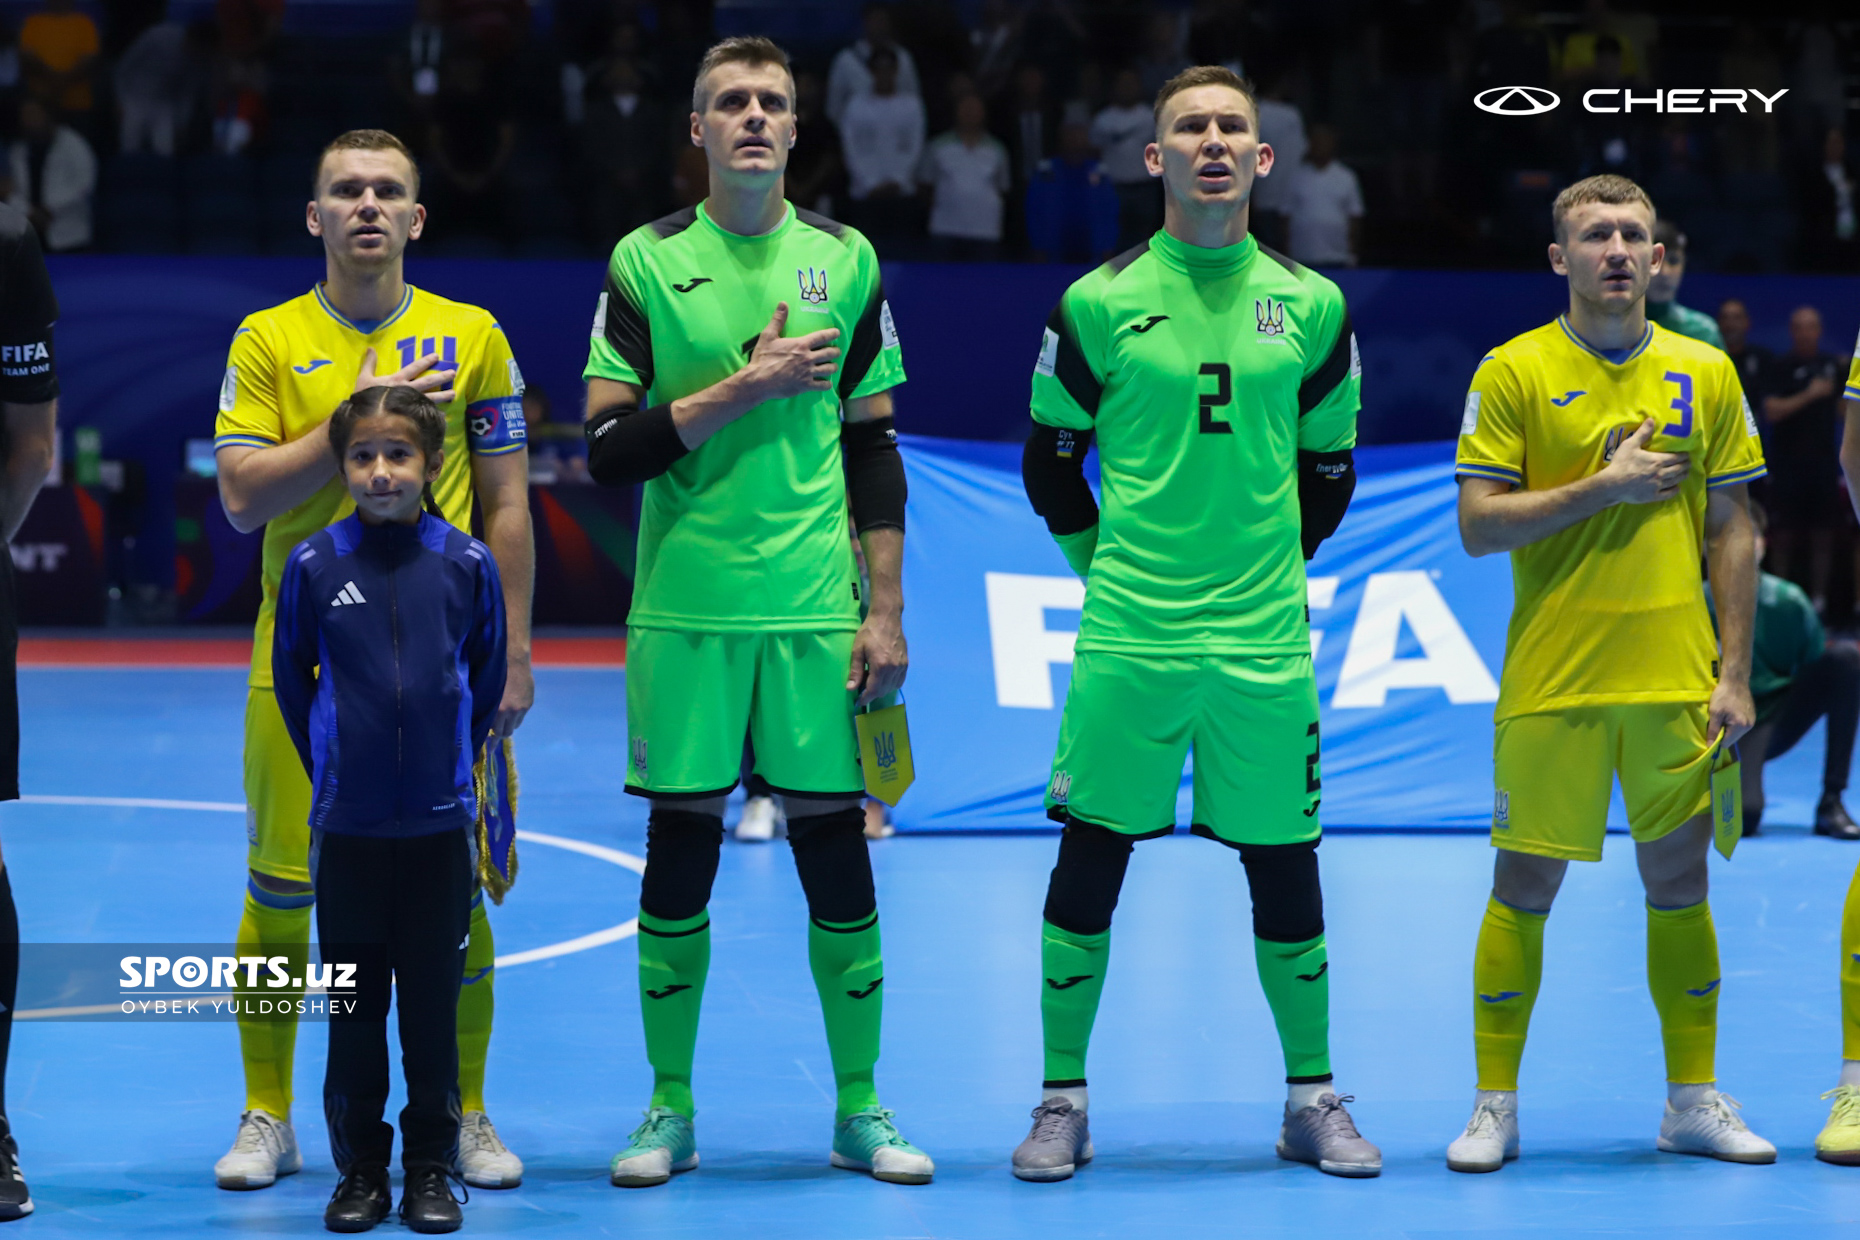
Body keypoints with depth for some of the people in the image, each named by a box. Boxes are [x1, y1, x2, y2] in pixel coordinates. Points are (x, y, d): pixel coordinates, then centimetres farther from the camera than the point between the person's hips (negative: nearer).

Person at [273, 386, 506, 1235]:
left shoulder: (467, 564, -3)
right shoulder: (313, 565, -4)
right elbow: (291, 679, 8)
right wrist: (332, 767, 10)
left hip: (440, 823, 0)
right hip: (346, 824, 0)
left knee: (434, 1006, 5)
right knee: (354, 1008, 6)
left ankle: (432, 1170, 16)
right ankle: (359, 1170, 16)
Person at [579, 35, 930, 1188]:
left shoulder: (845, 260, 6)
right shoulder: (647, 261, 1)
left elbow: (873, 449, 7)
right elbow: (609, 448, -5)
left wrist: (887, 611, 2)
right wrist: (747, 385, -14)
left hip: (817, 609, 1)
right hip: (685, 607, -1)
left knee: (837, 851, 3)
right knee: (680, 853, 3)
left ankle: (860, 1110, 13)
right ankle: (671, 1109, 14)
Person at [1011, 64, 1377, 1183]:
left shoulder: (1312, 306, 6)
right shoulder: (1100, 302, 1)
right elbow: (1050, 459, 9)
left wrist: (1273, 567, 11)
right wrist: (1109, 564, 8)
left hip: (1265, 639, 1)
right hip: (1127, 632, -1)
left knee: (1285, 868, 6)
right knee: (1090, 861, 0)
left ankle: (1314, 1100, 17)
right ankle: (1064, 1101, 10)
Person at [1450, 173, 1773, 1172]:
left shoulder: (1705, 373, 7)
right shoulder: (1513, 372, -2)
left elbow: (1732, 531, 8)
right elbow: (1478, 527, -7)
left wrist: (1735, 673, 2)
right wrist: (1605, 486, -13)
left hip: (1677, 678, 3)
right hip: (1552, 679, -2)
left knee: (1678, 880, 8)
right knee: (1525, 884, 1)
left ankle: (1693, 1100, 18)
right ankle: (1495, 1106, 10)